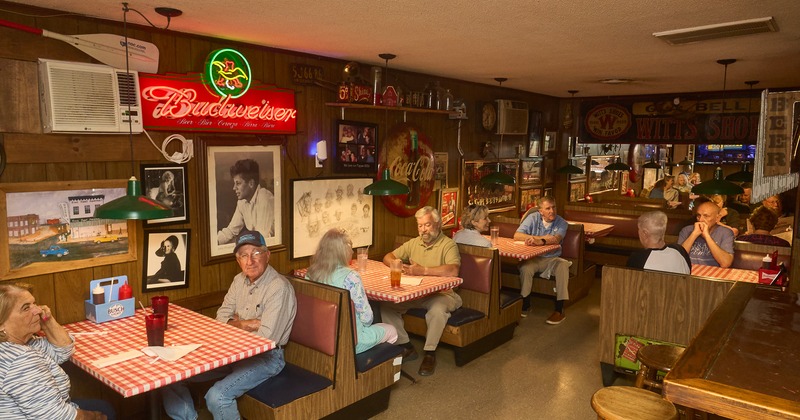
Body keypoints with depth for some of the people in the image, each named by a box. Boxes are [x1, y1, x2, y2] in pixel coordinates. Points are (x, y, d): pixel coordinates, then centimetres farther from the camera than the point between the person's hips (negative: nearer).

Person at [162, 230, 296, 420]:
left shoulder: (279, 288, -21)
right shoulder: (240, 280, 5)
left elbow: (266, 339, -23)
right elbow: (221, 317, 7)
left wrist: (235, 324, -9)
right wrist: (242, 324, -14)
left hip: (265, 356, -8)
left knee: (217, 396, -29)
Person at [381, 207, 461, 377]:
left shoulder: (448, 245, -8)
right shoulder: (413, 243, 12)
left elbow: (453, 270, -26)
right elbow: (388, 257, 15)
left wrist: (423, 270, -31)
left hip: (441, 294, -6)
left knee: (437, 311, -38)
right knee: (385, 304, -12)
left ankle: (430, 353, -14)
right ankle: (406, 347, -1)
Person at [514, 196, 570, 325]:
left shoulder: (561, 222, -4)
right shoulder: (533, 218, -2)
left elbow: (556, 240, -25)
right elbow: (516, 236, -14)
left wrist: (540, 241, -45)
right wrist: (541, 237, -20)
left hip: (552, 259, 0)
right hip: (533, 258, 0)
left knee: (563, 266, -31)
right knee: (525, 268, -31)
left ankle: (559, 310, -23)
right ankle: (525, 304, -11)